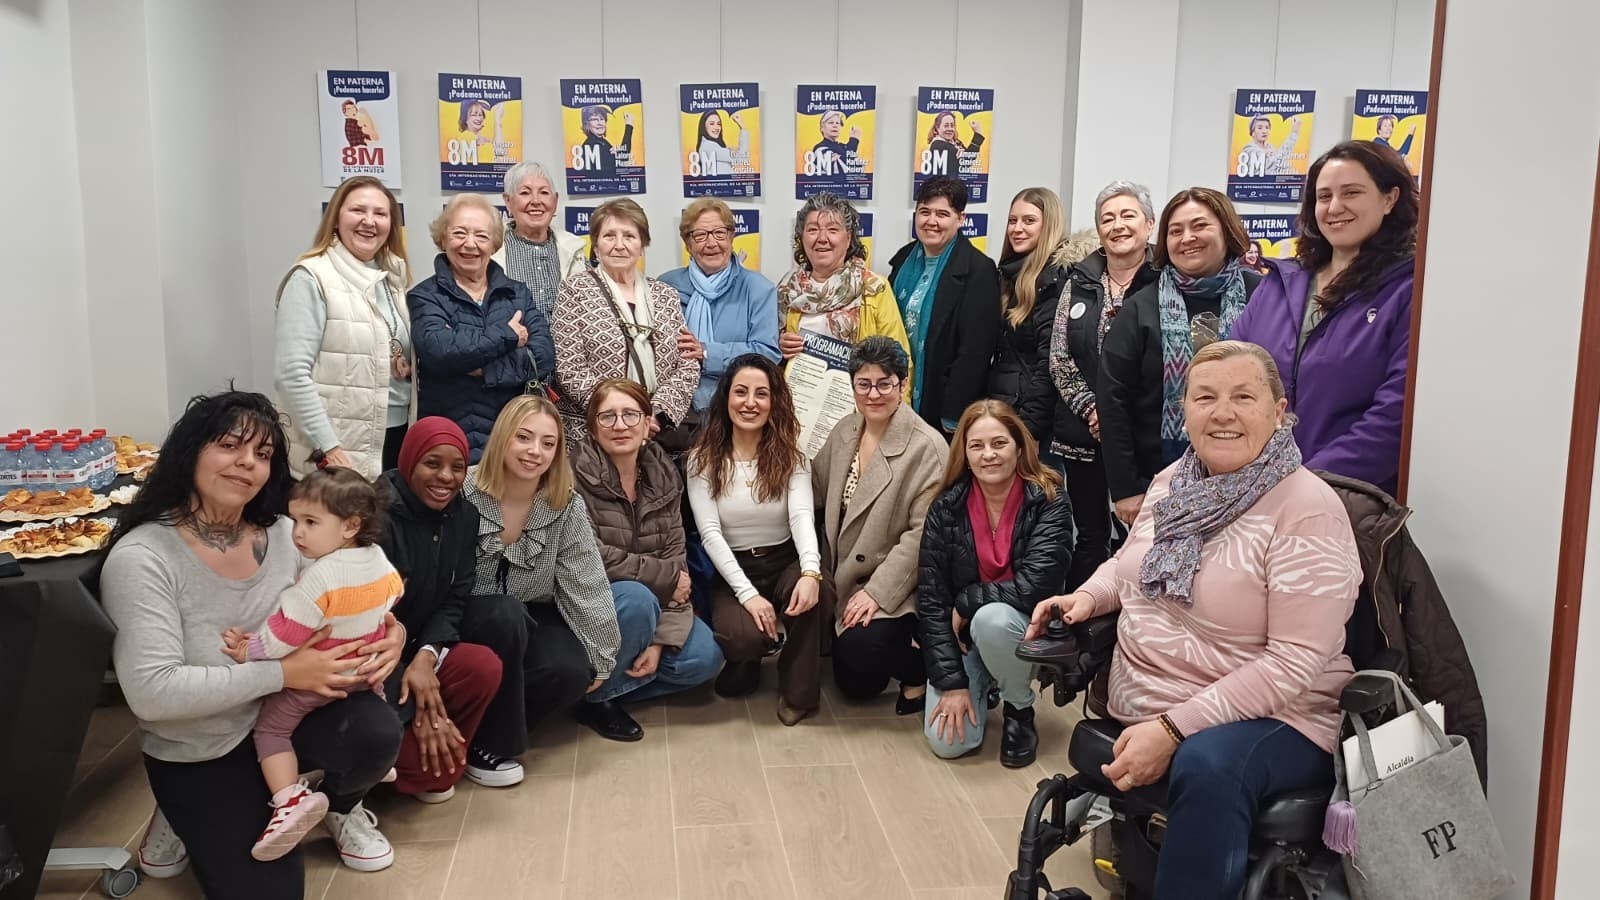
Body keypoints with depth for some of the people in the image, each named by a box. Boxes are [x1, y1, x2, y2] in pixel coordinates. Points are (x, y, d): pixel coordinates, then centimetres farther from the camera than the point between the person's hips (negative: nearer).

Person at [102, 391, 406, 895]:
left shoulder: (284, 534, -6)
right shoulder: (141, 558, -22)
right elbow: (152, 692, -28)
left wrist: (389, 631, -17)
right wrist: (282, 673, -29)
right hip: (198, 754, -3)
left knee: (375, 734, -27)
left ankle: (340, 807, 9)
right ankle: (192, 818, 20)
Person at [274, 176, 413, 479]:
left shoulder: (395, 276, 11)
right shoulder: (311, 279, -10)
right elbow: (292, 374, -17)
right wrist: (327, 448, -20)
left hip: (397, 437, 7)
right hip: (341, 449, -6)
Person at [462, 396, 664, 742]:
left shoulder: (567, 506, -7)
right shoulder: (462, 496, -15)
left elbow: (586, 586, -10)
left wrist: (599, 660, -11)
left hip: (534, 619, 5)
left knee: (637, 601, -15)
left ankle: (598, 698, 6)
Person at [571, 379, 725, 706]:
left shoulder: (664, 474, 1)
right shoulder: (577, 473, -15)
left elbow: (675, 559, -4)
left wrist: (661, 639, -15)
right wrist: (667, 577, -17)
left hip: (648, 602, 5)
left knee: (705, 658, -13)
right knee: (637, 600, -34)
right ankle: (595, 693, -10)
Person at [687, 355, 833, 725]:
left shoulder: (790, 453, -1)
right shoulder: (704, 458, -4)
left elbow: (802, 515, -17)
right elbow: (710, 533, -11)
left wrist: (810, 571, -37)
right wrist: (747, 593, -23)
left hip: (785, 562, 1)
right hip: (734, 570, -1)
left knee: (814, 596, -34)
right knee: (744, 636, -32)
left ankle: (799, 692, -8)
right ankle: (747, 657, 10)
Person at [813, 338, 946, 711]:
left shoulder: (927, 447, -18)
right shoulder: (845, 430, 3)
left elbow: (922, 534, -21)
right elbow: (815, 490, 11)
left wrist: (878, 593, -24)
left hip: (895, 589, -7)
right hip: (845, 581, 7)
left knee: (860, 647, -30)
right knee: (854, 685, 11)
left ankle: (920, 669, 1)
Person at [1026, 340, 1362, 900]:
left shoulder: (1308, 511, -16)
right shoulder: (1174, 481, 5)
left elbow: (1294, 663, -21)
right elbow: (1130, 563, 24)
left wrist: (1173, 728, -26)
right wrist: (1086, 598, 1)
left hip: (1267, 721, -8)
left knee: (1207, 766, -35)